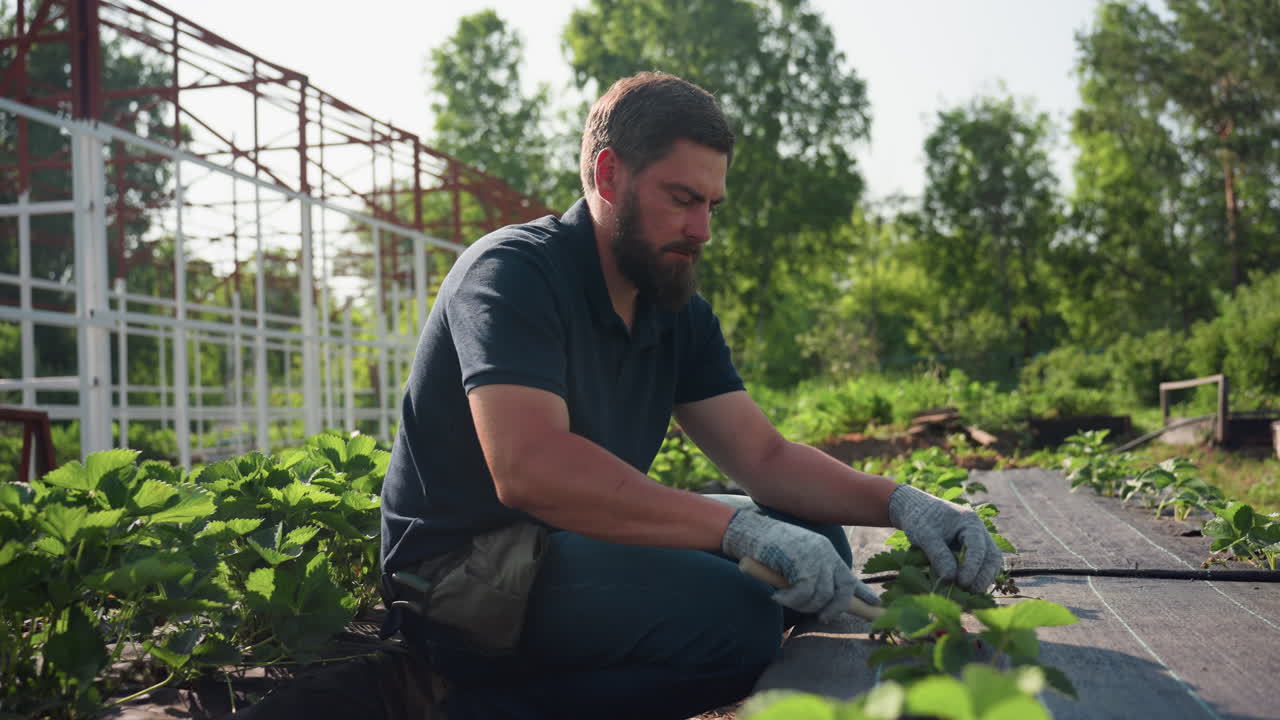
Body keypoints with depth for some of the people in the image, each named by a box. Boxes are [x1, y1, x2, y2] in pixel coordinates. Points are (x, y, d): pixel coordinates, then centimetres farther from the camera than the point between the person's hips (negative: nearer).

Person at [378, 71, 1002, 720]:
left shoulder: (680, 313, 9)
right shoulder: (513, 272, -17)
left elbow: (764, 456, 7)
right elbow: (528, 468, -32)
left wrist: (899, 502, -12)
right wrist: (741, 528, -35)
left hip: (572, 544, 9)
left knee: (814, 541, -1)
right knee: (735, 618, -27)